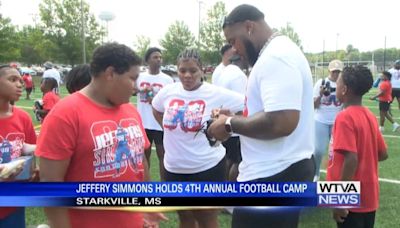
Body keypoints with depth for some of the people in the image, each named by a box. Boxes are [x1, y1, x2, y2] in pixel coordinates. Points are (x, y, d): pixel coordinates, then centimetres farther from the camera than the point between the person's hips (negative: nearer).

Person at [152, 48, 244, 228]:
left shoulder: (216, 94, -12)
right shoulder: (168, 92, 0)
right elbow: (156, 110, 20)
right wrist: (170, 130, 7)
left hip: (208, 168, -4)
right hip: (174, 168, 4)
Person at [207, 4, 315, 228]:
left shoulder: (275, 57, -19)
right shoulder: (280, 51, 14)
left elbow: (281, 122, -30)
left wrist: (230, 124, -16)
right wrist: (235, 119, 8)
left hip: (274, 176, -11)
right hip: (285, 169, 11)